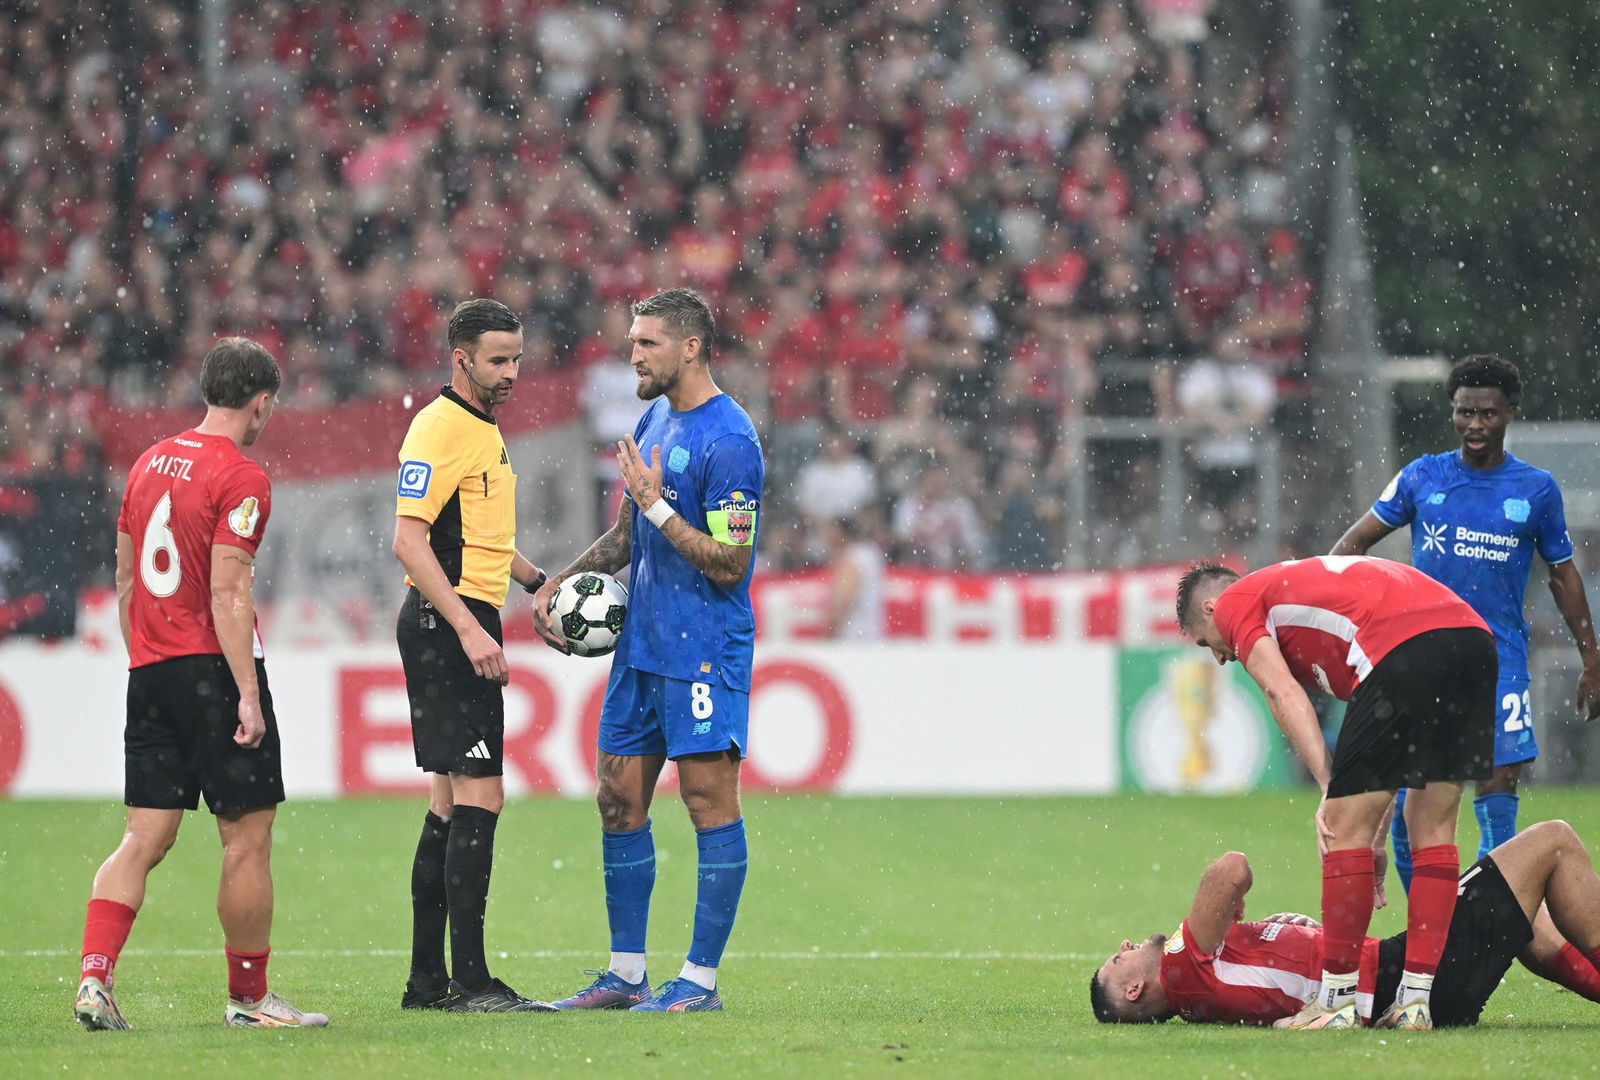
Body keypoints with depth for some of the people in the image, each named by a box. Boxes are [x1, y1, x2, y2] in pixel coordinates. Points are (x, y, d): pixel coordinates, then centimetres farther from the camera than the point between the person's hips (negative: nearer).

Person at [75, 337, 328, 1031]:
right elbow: (227, 594, -17)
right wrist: (248, 695, -17)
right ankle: (247, 998, 8)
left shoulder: (150, 463, 13)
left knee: (144, 838, 5)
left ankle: (94, 977, -9)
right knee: (248, 837, 2)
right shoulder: (240, 479, -11)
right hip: (212, 666, -7)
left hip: (149, 676, 7)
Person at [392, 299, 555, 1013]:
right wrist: (468, 628, -26)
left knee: (452, 800, 11)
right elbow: (409, 539, -21)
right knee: (479, 794, -13)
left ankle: (427, 980, 14)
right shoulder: (440, 427, -14)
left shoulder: (483, 428, 17)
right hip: (445, 625, -10)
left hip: (467, 626, 10)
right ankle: (470, 982, -14)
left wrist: (538, 581, 20)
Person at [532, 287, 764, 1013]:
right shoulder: (654, 421, 13)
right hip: (641, 645, 9)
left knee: (709, 802, -5)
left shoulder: (728, 441, -15)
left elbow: (729, 564, -18)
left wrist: (657, 505, -18)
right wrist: (560, 584, 14)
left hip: (705, 650, -9)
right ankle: (626, 974, 16)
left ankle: (701, 979, -2)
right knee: (619, 802, 9)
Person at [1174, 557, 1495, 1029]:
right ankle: (1415, 1001, 13)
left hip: (1406, 647, -8)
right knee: (1434, 828, 14)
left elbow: (1283, 693, 0)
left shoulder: (1234, 604, 18)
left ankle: (1336, 1002, 4)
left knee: (1345, 828, 1)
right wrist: (1377, 837, 33)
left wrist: (1331, 790, -7)